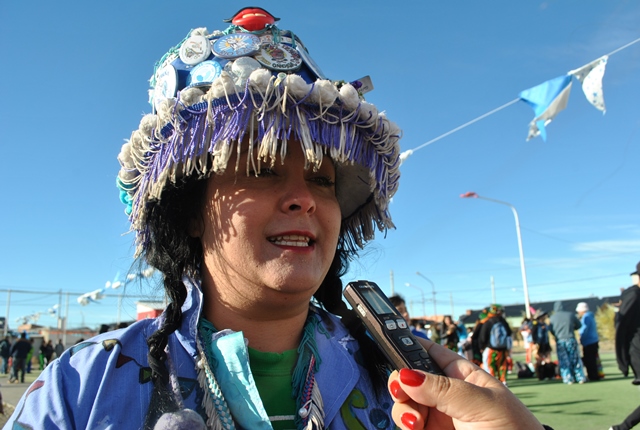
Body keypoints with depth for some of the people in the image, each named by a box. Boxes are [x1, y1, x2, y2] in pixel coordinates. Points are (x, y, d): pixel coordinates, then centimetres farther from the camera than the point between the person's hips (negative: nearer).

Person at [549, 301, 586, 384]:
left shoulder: (552, 317, -2)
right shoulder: (570, 314, 0)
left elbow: (550, 329, 2)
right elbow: (578, 325, 9)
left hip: (560, 341, -1)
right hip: (571, 339, 1)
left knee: (563, 361, 5)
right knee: (576, 359, 11)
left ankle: (568, 379, 4)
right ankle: (580, 378, 13)